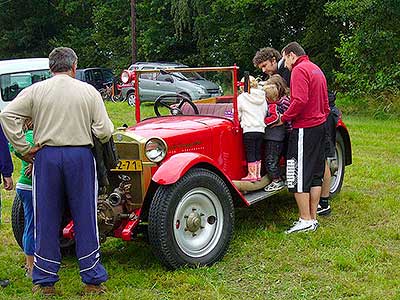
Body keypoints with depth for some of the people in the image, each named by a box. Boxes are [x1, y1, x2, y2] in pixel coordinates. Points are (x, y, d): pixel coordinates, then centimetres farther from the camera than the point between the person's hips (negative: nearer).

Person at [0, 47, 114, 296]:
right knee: (85, 219, 8)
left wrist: (23, 148, -2)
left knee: (46, 220, 9)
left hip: (46, 156, 1)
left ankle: (45, 282, 16)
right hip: (81, 156, -1)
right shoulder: (89, 92, 1)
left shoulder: (35, 91, 3)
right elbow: (104, 131, -5)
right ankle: (93, 281, 14)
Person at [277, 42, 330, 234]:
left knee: (299, 176, -5)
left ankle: (305, 220, -2)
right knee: (315, 174, 11)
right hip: (320, 125, 10)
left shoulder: (299, 70, -11)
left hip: (304, 129, -10)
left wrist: (284, 118, -13)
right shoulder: (316, 69, 20)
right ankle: (313, 218, 16)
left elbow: (300, 100, -23)